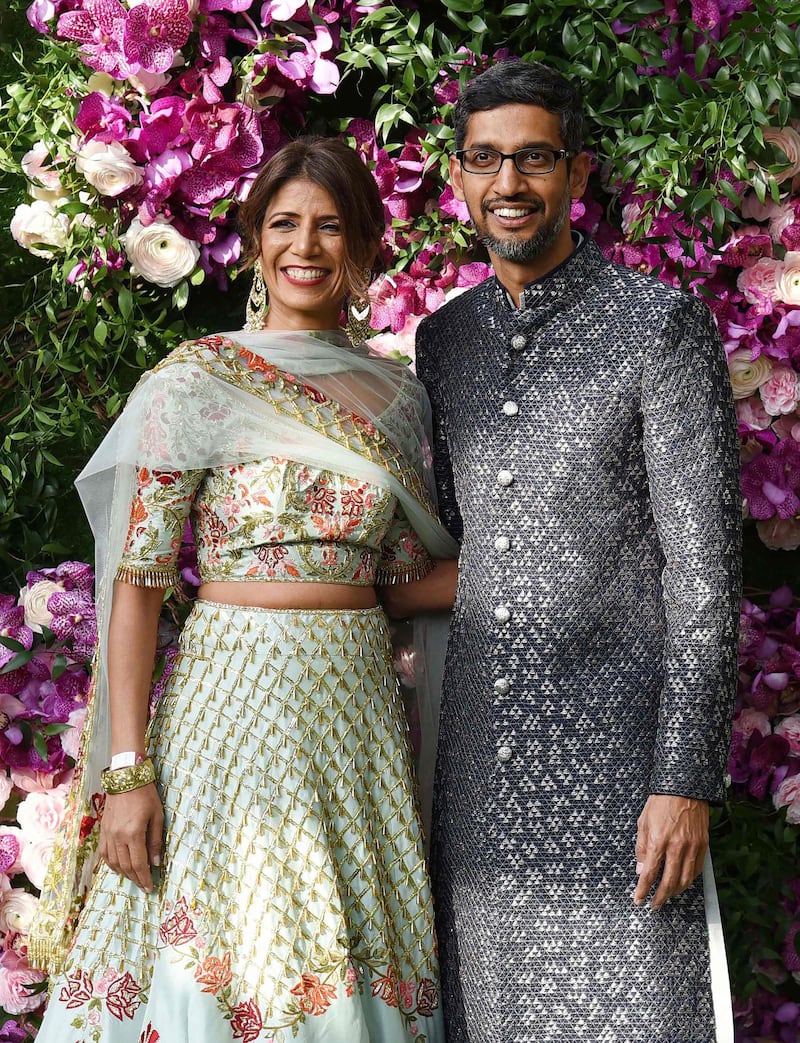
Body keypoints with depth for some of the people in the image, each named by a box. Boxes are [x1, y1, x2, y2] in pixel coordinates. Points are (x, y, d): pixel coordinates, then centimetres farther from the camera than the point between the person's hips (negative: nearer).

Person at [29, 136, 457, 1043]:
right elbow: (137, 579, -7)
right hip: (237, 693, -4)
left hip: (360, 701, 5)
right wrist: (129, 770, -13)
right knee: (220, 967, -4)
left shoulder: (397, 394, 11)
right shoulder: (197, 382, -4)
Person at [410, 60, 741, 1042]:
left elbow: (703, 564, -11)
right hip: (481, 759, 6)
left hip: (618, 752, -6)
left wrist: (687, 779, -17)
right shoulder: (444, 338, 11)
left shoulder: (664, 326, -8)